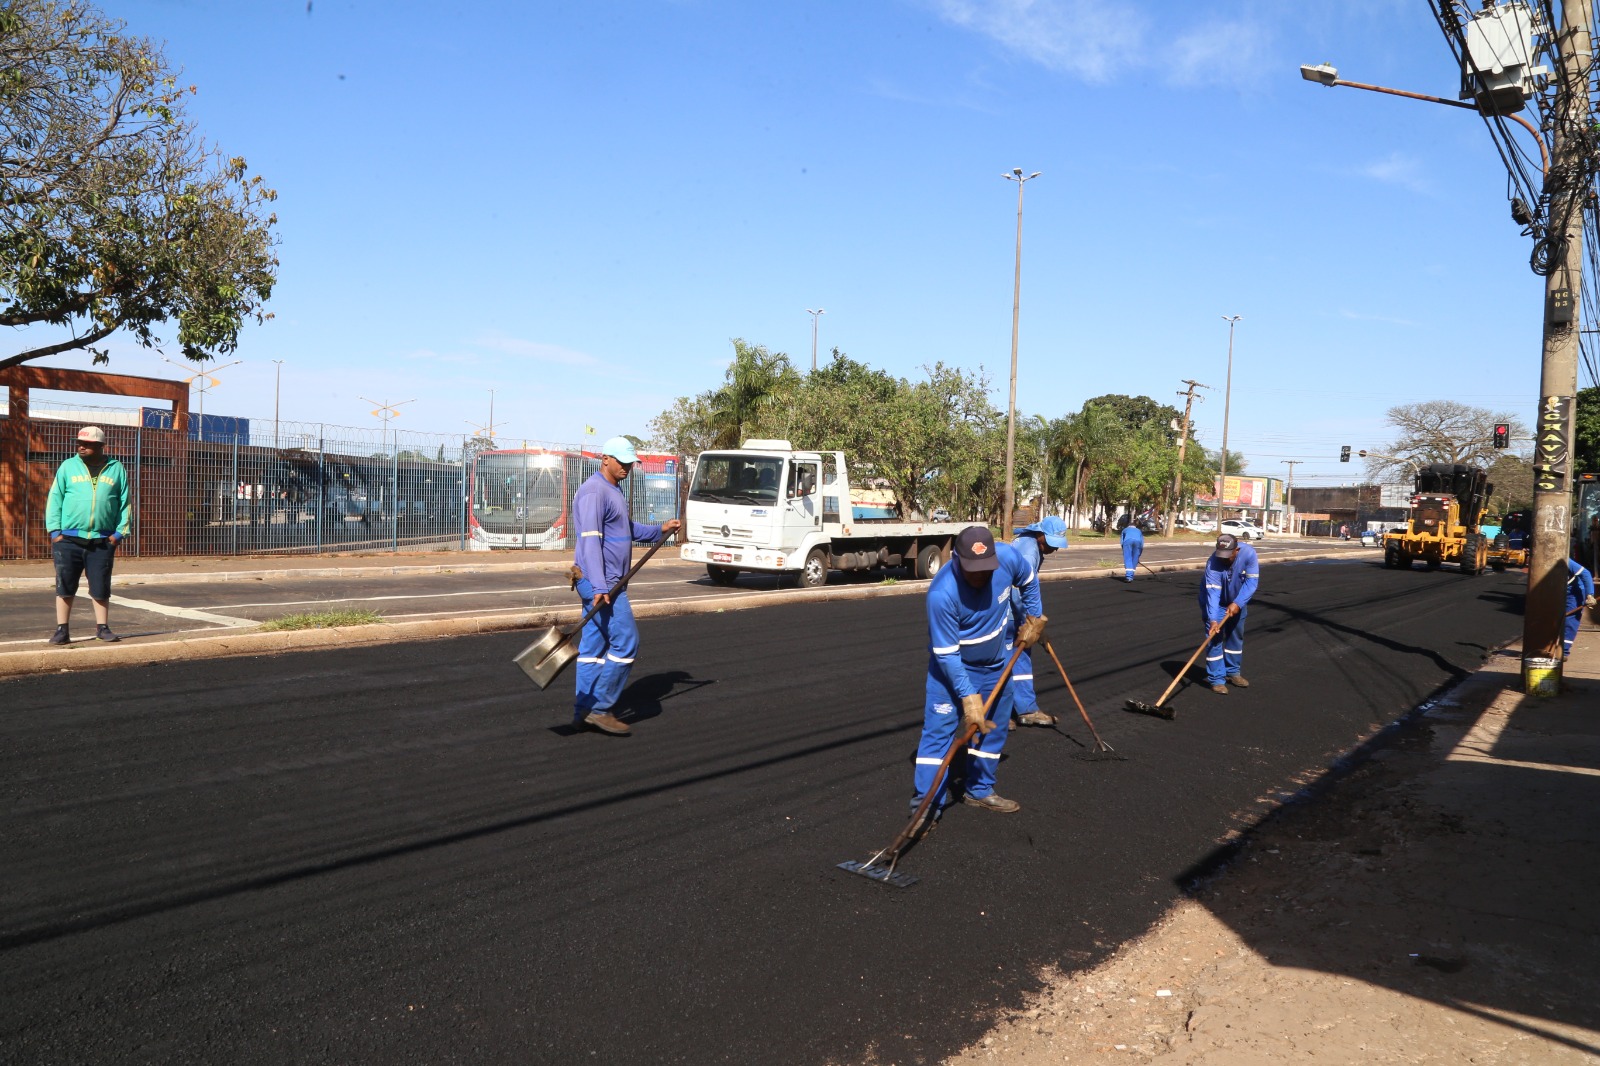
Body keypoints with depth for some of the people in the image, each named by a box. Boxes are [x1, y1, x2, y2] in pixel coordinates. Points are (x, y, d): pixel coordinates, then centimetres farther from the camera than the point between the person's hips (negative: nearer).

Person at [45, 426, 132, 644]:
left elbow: (126, 502, 6)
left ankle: (102, 627, 15)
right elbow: (54, 499, 4)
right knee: (65, 586, 3)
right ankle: (62, 629, 11)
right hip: (68, 539, 0)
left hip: (102, 542, 0)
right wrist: (55, 531, -4)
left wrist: (119, 533, -1)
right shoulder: (68, 467, 4)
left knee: (101, 587, 5)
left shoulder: (116, 469, 5)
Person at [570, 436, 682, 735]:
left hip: (607, 583, 10)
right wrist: (599, 587, -29)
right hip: (600, 582, -10)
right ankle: (599, 708, -4)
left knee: (594, 644, 11)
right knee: (625, 641, -9)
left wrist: (660, 530, 24)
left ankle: (584, 710, 15)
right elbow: (590, 540, -23)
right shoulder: (594, 491, -15)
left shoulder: (613, 491, 18)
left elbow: (627, 529, 33)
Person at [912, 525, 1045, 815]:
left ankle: (979, 790, 29)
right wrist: (968, 696, -29)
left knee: (994, 725, 13)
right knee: (939, 727, -10)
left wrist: (1033, 618, 5)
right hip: (952, 665, -5)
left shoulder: (1008, 557, -24)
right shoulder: (942, 593, -36)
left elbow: (1029, 581, 3)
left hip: (997, 661, 5)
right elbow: (947, 654, -28)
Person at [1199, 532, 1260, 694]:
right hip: (1216, 603, -4)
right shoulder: (1213, 563, -35)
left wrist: (1237, 603, -36)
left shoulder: (1249, 554, -28)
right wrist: (1213, 619, -47)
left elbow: (1251, 582, -26)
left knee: (1236, 636, 14)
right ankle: (1216, 679, -5)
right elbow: (1213, 593, -38)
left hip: (1236, 602, 4)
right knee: (1215, 637, -10)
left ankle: (1232, 672, 30)